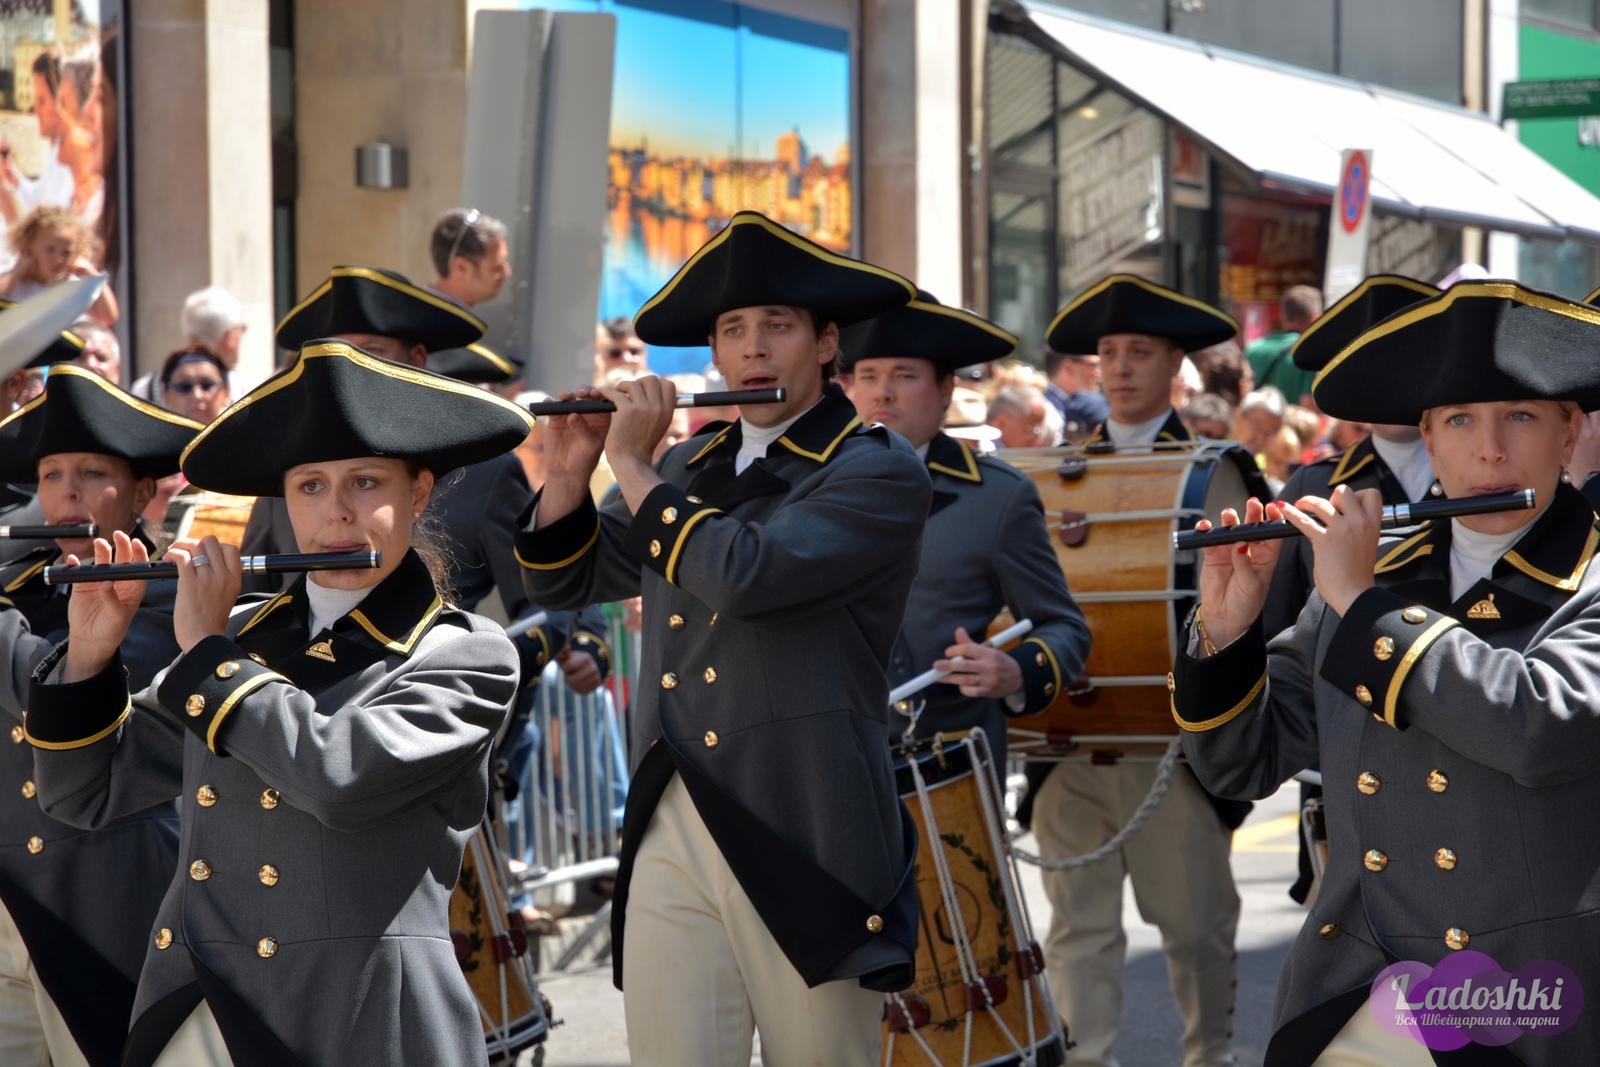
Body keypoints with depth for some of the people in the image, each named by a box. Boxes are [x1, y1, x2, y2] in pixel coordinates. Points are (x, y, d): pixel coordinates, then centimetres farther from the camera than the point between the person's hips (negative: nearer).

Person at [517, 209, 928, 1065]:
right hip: (670, 835, 5)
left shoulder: (880, 473, -5)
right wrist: (569, 474, 6)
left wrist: (632, 465, -8)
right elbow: (561, 581, 23)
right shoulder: (691, 468, 16)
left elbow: (743, 576, -20)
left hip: (806, 846, -5)